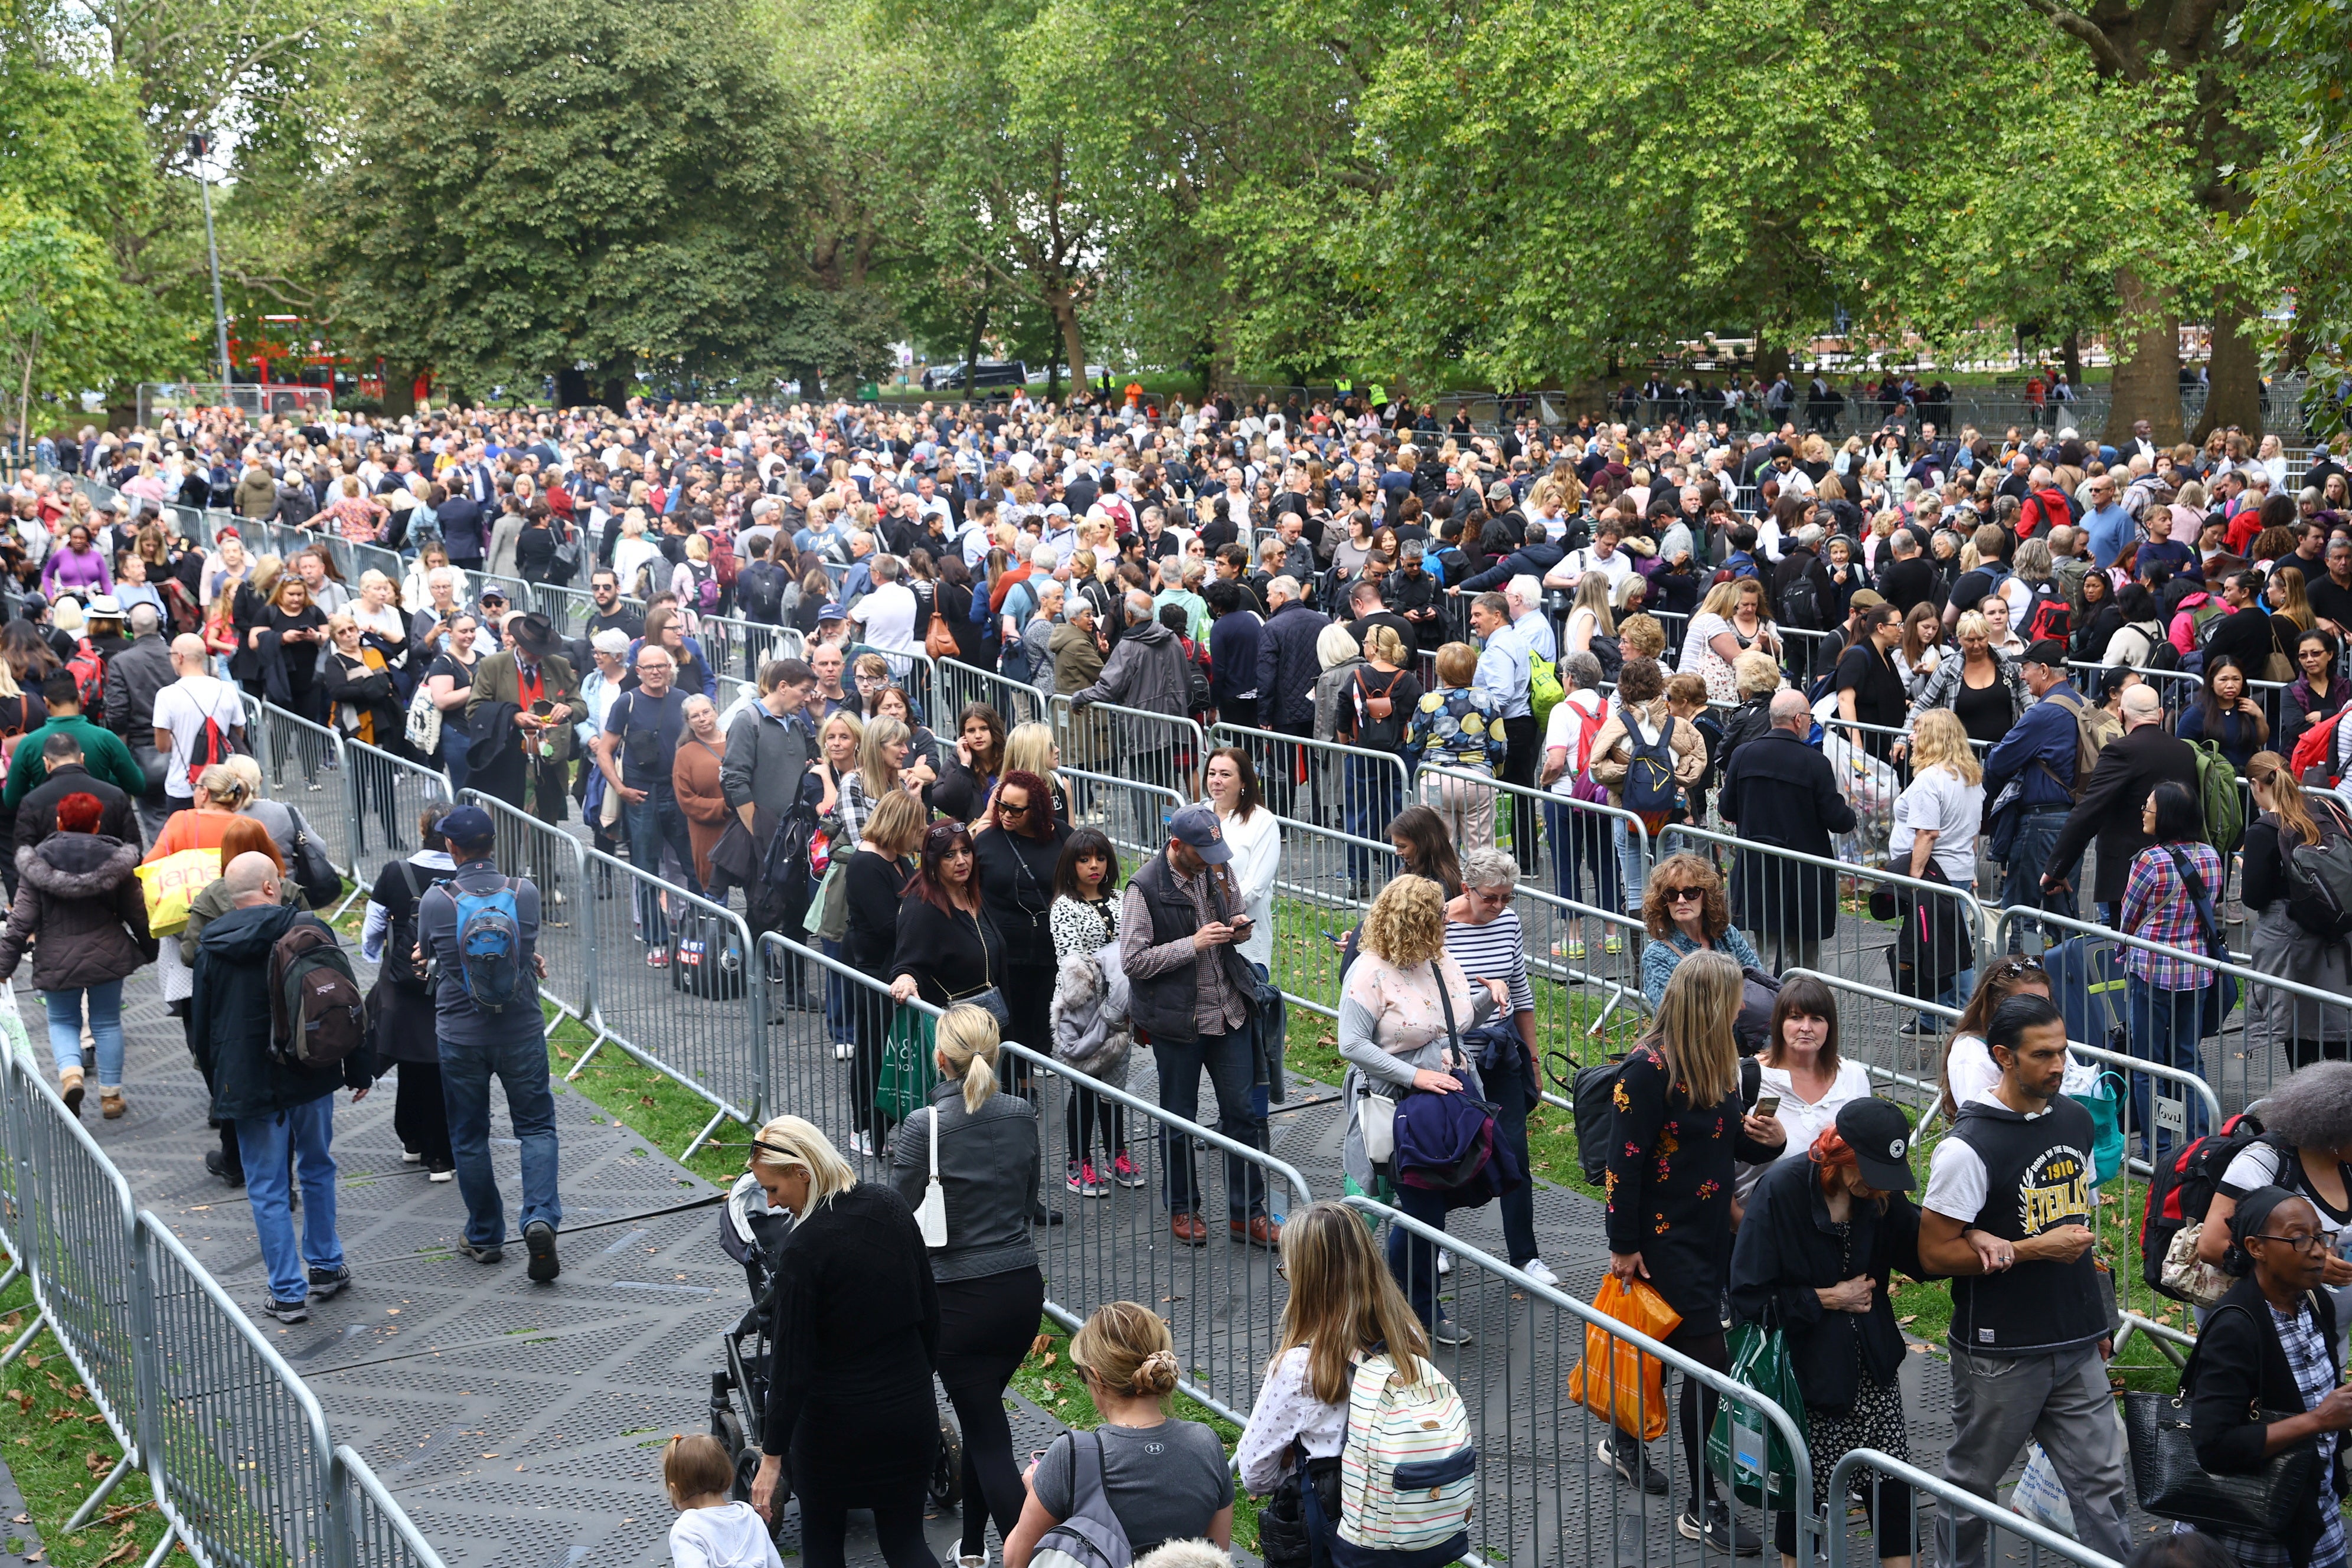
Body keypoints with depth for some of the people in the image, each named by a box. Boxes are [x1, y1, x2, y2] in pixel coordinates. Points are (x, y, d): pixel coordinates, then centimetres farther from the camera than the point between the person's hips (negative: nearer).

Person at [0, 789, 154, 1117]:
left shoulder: (38, 862, -6)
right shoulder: (115, 859, -4)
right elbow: (137, 914, 2)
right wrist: (150, 951, 17)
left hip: (57, 960, -1)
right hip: (107, 955, 1)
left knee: (62, 1022, 17)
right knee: (107, 1023, 14)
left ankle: (70, 1073, -10)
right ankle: (111, 1095, 16)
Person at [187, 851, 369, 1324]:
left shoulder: (210, 947, -2)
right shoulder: (309, 931, -7)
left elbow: (200, 1027, 6)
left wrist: (218, 1085, 19)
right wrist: (359, 1069, 6)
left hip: (248, 1084, 0)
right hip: (311, 1076, 0)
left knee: (267, 1190, 5)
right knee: (317, 1170, 20)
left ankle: (288, 1294, 6)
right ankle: (326, 1267, 28)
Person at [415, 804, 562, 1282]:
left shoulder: (435, 901, -12)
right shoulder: (525, 892, -10)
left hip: (460, 1037, 0)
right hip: (522, 1032, 0)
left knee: (469, 1136, 14)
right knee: (536, 1126, 10)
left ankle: (485, 1237, 24)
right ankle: (540, 1217, -10)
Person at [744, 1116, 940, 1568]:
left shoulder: (806, 1248, -23)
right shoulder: (891, 1206, -3)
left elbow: (791, 1363, -20)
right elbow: (929, 1306, 7)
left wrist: (772, 1456, -13)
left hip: (836, 1420, -6)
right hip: (911, 1407, 6)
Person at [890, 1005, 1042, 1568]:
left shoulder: (926, 1126, -18)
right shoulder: (1022, 1115, -2)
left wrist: (900, 1159, 4)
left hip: (961, 1299, -6)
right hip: (1023, 1289, 6)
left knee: (988, 1438, 2)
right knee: (983, 1414, 23)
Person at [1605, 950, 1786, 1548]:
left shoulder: (1718, 1063, 5)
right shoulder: (1648, 1070, -20)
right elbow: (1624, 1162, -18)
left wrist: (1768, 1139, -6)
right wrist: (1624, 1245, -16)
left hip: (1711, 1231, 8)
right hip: (1665, 1238, -8)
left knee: (1666, 1350, 19)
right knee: (1710, 1361, -7)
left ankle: (1625, 1442, 44)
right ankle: (1703, 1509, 3)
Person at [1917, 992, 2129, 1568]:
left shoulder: (2076, 1120, 7)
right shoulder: (1969, 1146, -17)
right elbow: (1934, 1253, -16)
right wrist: (2035, 1249, -18)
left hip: (2077, 1348, 6)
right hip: (2000, 1353, -6)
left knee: (2101, 1482, 5)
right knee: (1971, 1484, 8)